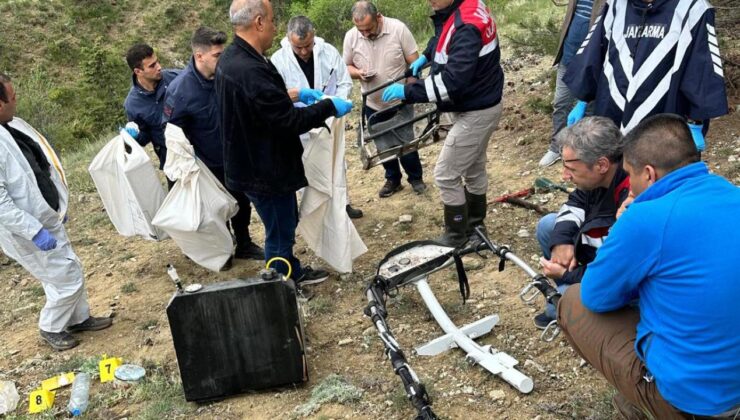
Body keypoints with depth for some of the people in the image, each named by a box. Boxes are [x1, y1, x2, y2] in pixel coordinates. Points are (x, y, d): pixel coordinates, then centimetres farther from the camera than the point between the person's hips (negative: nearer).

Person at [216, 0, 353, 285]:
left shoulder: (231, 59, 3)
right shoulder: (250, 70, -31)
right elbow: (289, 121, -28)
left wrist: (296, 94, 16)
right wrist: (329, 107, -15)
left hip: (252, 162, 10)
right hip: (265, 169, -10)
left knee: (285, 223, 25)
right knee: (280, 233, 9)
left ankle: (293, 273, 43)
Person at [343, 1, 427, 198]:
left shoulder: (398, 28, -18)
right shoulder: (350, 36, -10)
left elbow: (414, 63, -12)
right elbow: (346, 66, 2)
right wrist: (358, 73, -20)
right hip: (373, 104, 3)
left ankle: (416, 178, 30)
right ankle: (393, 179, 34)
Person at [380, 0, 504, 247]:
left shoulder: (466, 27, -31)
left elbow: (453, 80, -36)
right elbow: (444, 39, 22)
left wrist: (408, 92, -31)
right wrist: (426, 56, 9)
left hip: (476, 112, -10)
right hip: (477, 105, 10)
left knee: (445, 174, -2)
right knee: (473, 168, 21)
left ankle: (456, 236, 15)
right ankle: (474, 225, 38)